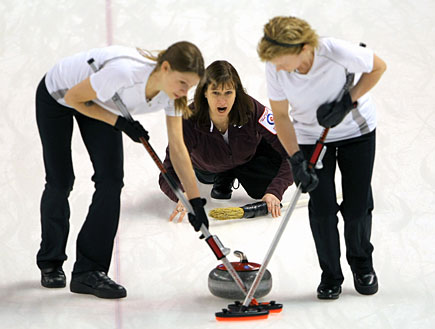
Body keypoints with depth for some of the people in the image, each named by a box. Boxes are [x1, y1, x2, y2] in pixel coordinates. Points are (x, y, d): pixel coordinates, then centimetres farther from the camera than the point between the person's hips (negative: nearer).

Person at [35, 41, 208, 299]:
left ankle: (89, 272, -4)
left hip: (98, 102, 5)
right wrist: (119, 122, -26)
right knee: (61, 181, 2)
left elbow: (178, 147, -13)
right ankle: (50, 264, 25)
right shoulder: (125, 72, -42)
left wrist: (197, 202, -14)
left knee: (111, 179, -9)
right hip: (57, 96, -5)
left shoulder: (172, 93, -22)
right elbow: (73, 97, -27)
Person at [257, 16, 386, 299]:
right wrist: (297, 159, -20)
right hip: (311, 135, 1)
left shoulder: (336, 52, -35)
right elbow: (280, 115, -12)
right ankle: (330, 275, 13)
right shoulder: (275, 69, -26)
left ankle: (362, 265, 28)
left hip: (356, 128, -1)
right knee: (322, 207, -6)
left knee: (358, 205, 2)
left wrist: (347, 102, -24)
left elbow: (378, 67, -15)